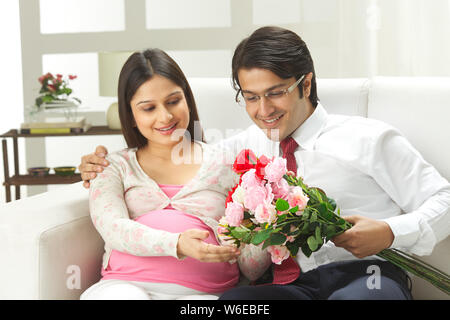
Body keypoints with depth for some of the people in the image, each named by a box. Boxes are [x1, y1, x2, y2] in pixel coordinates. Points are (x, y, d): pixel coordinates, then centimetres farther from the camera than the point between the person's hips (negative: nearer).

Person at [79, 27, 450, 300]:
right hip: (294, 285, 3)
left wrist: (390, 232, -10)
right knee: (232, 300, -33)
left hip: (365, 276, -3)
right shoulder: (249, 146, 20)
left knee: (355, 297, -42)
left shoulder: (368, 138, 7)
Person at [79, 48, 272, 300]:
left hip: (203, 291, 0)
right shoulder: (116, 166, 19)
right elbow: (113, 228, -3)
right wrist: (177, 244, -22)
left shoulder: (224, 165, 16)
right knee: (121, 296, -35)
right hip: (128, 283, 1)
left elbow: (251, 269, 11)